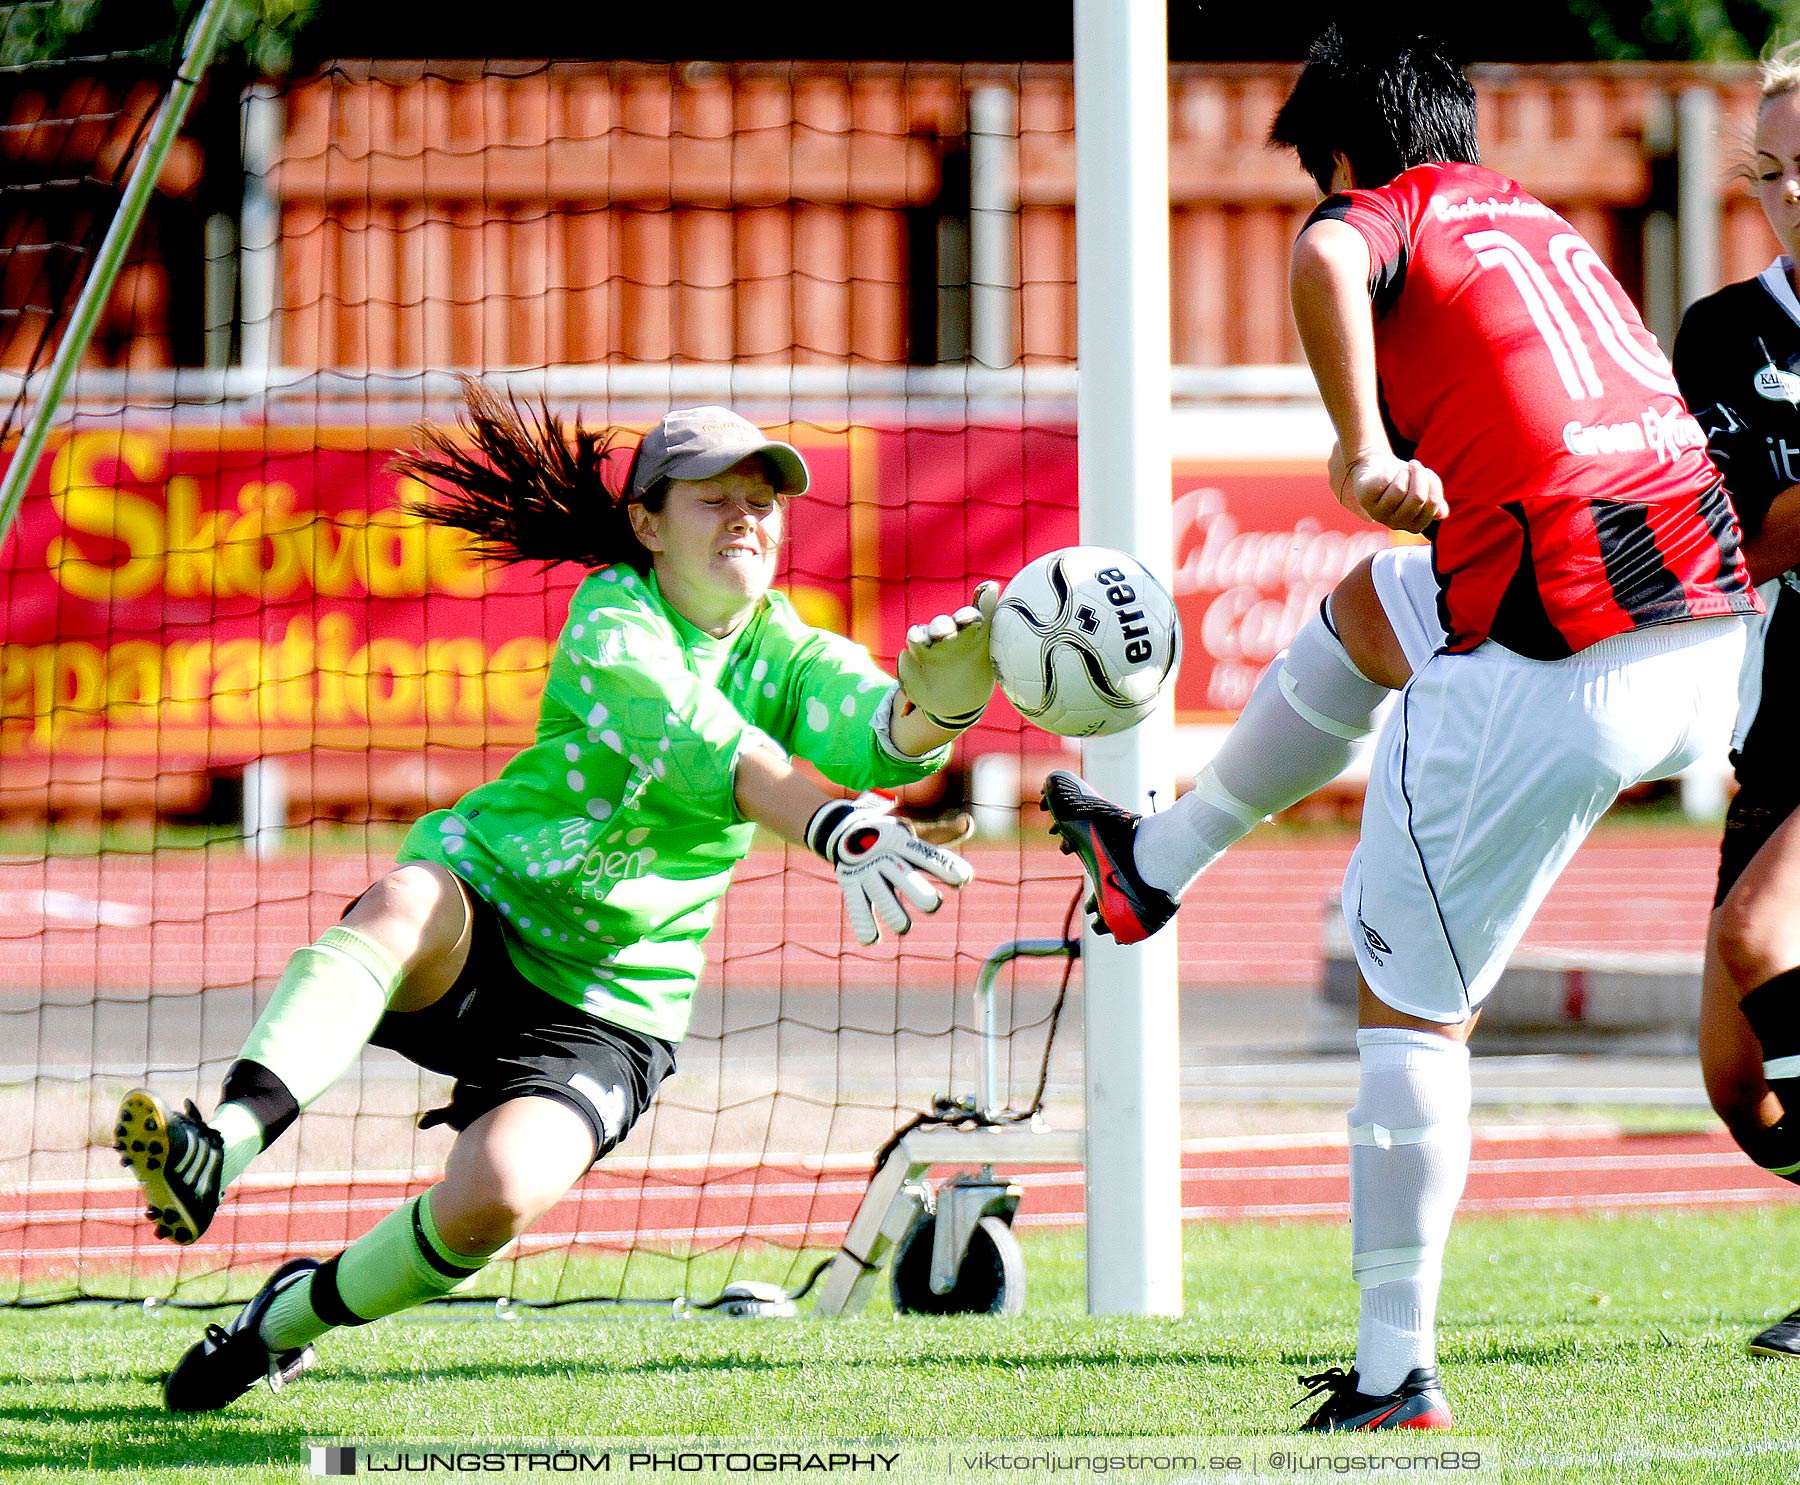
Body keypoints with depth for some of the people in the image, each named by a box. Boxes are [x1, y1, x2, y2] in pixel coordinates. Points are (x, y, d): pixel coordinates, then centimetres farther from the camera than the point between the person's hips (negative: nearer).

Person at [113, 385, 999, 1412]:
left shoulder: (793, 660, 1)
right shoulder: (612, 617, -10)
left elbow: (885, 736, -21)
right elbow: (697, 746, -29)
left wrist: (945, 695, -47)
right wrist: (840, 828, -47)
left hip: (607, 1008, 2)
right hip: (476, 926, -2)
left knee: (495, 1198, -26)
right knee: (404, 904, -40)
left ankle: (292, 1318, 2)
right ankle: (221, 1146, -56)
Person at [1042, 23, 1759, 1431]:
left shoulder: (1394, 211, -1)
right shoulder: (1547, 227, 23)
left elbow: (1327, 262, -26)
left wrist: (1366, 447, -28)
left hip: (1555, 682, -8)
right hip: (1712, 642, 8)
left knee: (1408, 1002, 6)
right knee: (1366, 608, 33)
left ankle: (1396, 1383, 8)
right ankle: (1157, 863, 49)